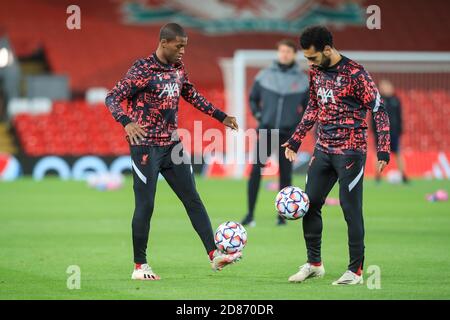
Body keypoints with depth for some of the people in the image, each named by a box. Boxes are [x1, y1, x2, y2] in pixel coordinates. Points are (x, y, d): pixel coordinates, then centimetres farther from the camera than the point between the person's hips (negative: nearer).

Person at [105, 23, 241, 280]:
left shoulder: (178, 68, 8)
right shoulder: (143, 70, -14)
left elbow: (192, 96, 24)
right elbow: (112, 98, -18)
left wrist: (220, 116, 20)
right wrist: (127, 122, -35)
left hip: (172, 145, 7)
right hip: (146, 146, -7)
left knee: (193, 200, 5)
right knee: (145, 206, -3)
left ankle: (215, 255, 7)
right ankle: (140, 267, 7)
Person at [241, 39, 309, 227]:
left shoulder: (302, 80, 2)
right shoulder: (264, 76, 4)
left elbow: (309, 106, 10)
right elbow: (253, 98, 17)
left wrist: (299, 125, 0)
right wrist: (258, 115, 4)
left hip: (288, 134, 0)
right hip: (266, 131, 0)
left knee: (285, 174, 1)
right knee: (256, 171, -9)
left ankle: (282, 215, 10)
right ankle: (250, 214, -6)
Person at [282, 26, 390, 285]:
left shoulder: (355, 74, -15)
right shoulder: (316, 72, 7)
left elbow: (379, 110, -12)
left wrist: (383, 151, -17)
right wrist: (296, 139, 19)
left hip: (350, 151, -7)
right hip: (323, 150, 7)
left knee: (351, 209, -5)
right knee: (309, 204, 7)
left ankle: (356, 271, 2)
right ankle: (314, 263, 19)